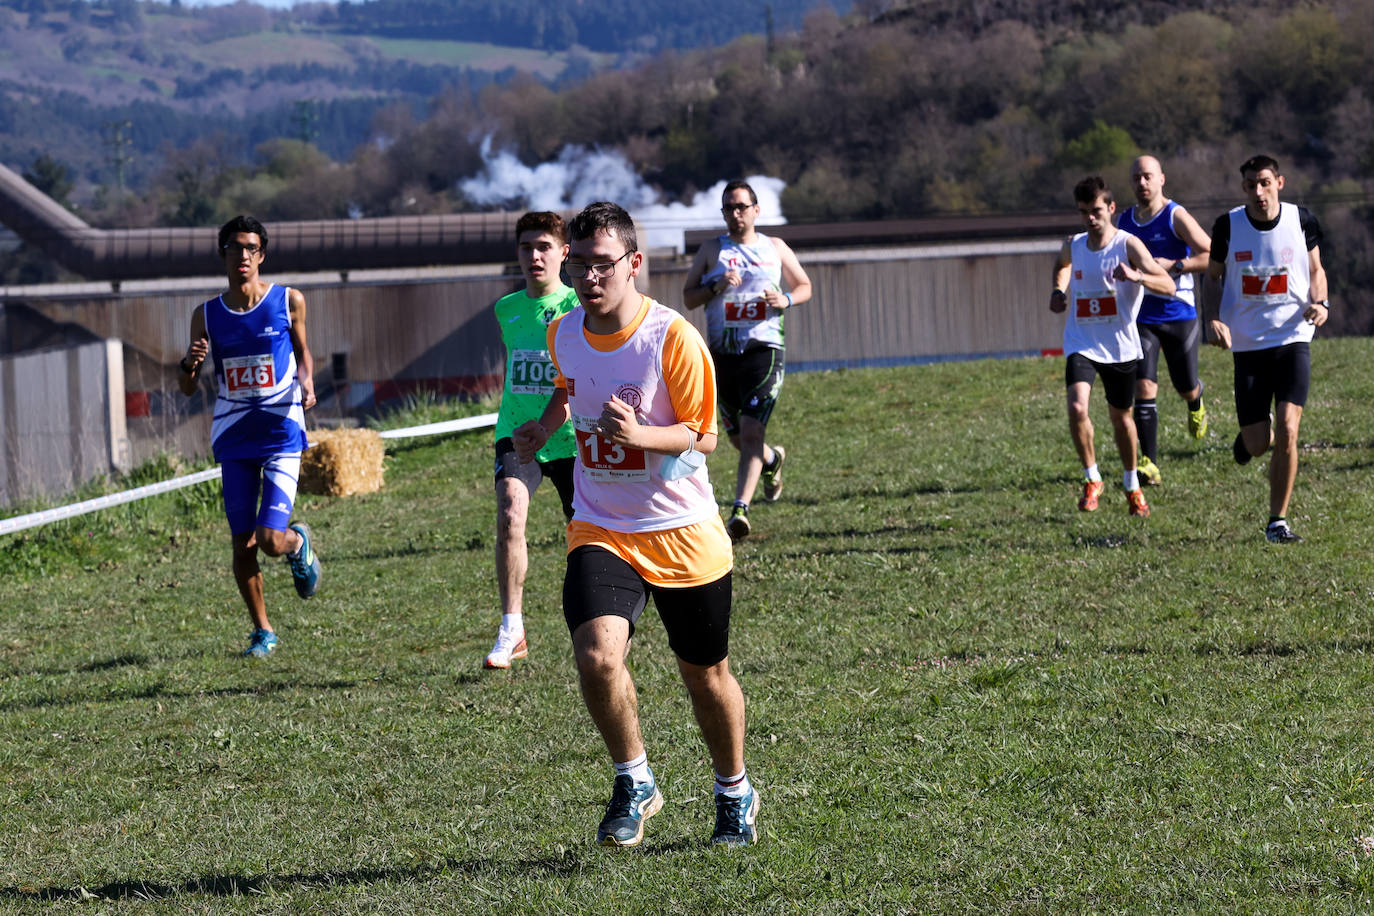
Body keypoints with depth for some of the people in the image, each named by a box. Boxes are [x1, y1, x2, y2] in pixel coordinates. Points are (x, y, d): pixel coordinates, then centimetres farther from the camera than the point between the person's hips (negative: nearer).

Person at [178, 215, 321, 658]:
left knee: (271, 540, -12)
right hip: (234, 438, 2)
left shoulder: (288, 301, -2)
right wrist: (190, 365, -16)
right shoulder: (206, 315, 2)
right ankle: (263, 632, 19)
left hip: (282, 433, -2)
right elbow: (187, 389, 7)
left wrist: (307, 383, -6)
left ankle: (299, 543, 25)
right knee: (242, 544, 1)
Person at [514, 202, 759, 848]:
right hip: (600, 531, 2)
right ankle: (634, 783, 0)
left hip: (682, 533, -2)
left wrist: (638, 435, -31)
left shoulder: (674, 338, -16)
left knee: (706, 675, 12)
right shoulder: (563, 334, -1)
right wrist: (542, 429, 5)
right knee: (596, 656, -23)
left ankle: (734, 793, 39)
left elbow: (703, 435, -14)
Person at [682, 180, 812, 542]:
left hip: (764, 350, -2)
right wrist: (716, 287, -13)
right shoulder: (712, 251, 7)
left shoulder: (775, 249, 8)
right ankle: (772, 460, 46)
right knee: (738, 438, 12)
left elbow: (805, 286, 18)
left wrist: (786, 300, -5)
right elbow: (688, 298, 6)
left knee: (751, 433, -17)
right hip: (722, 353, 2)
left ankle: (740, 509, -23)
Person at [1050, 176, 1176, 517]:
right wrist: (1059, 290, 9)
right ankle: (1091, 479, -3)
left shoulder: (1128, 245, -12)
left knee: (1121, 416, 13)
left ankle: (1132, 487, 36)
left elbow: (1168, 286, -21)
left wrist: (1136, 276, -39)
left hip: (1120, 346, -2)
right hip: (1081, 344, 2)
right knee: (1077, 406, -22)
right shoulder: (1073, 246, 1)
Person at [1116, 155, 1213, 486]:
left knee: (1186, 388, 11)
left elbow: (1212, 255, -13)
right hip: (1141, 319, 2)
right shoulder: (1123, 221, 7)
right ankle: (1149, 465, -15)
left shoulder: (1176, 216, -8)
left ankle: (1197, 405, 51)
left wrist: (1174, 265, -22)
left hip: (1179, 315, -2)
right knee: (1144, 388, -14)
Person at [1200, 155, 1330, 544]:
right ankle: (1249, 433, 41)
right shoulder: (1228, 226, -3)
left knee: (1286, 433, -15)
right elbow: (1212, 277, 9)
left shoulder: (1302, 222, -3)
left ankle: (1278, 522, -2)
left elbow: (1316, 270, 13)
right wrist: (1213, 320, -9)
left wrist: (1320, 303, -8)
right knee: (1258, 445, 1)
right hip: (1248, 345, 1)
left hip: (1293, 339, -1)